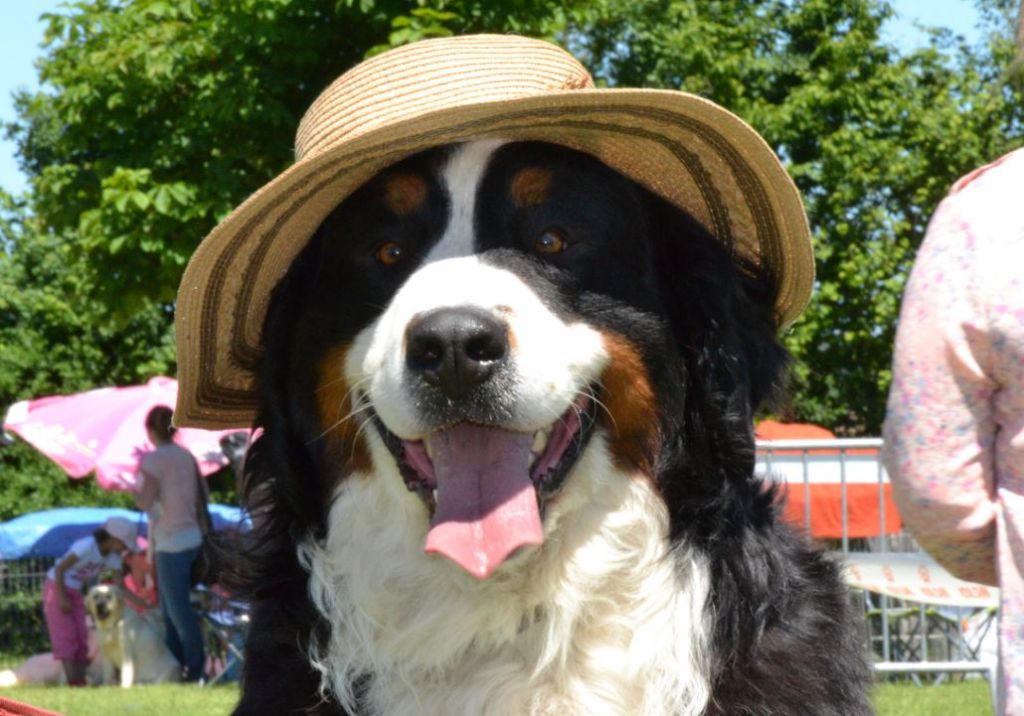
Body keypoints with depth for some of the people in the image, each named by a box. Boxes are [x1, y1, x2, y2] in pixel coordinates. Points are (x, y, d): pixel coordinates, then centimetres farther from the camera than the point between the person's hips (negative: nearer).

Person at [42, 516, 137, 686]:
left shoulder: (114, 557, -4)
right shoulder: (87, 546, -26)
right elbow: (59, 568, -24)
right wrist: (62, 598, -23)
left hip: (75, 592, 8)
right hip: (56, 587, -8)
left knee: (81, 636, 0)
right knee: (65, 635, -13)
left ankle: (81, 680, -1)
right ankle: (72, 680, -19)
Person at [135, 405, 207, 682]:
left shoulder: (153, 459, -13)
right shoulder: (187, 457, 8)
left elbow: (146, 502, -20)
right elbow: (202, 495, 11)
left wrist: (137, 490, -1)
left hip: (171, 544, -8)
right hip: (192, 538, 8)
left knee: (178, 610, -2)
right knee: (170, 609, 16)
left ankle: (195, 668, 1)